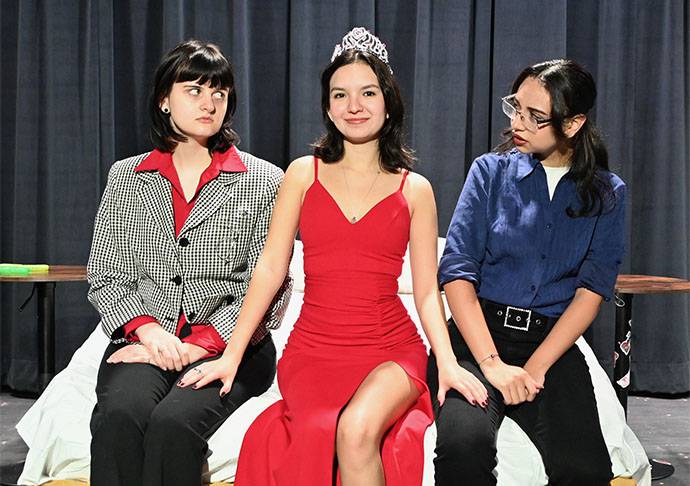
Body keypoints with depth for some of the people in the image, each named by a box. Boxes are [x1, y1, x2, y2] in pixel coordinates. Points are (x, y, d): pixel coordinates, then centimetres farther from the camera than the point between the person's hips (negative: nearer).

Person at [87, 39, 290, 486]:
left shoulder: (264, 181, 5)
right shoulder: (126, 177, 14)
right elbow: (105, 276, 11)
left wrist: (198, 345, -12)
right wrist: (147, 329, -8)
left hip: (229, 345, -2)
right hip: (142, 341, 2)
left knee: (173, 423, -32)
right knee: (117, 415, -30)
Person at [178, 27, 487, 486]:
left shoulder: (415, 189, 8)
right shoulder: (304, 174, 8)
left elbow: (427, 292, 7)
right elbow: (270, 268, 5)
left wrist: (448, 363, -9)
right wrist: (231, 356, -1)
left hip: (391, 350, 0)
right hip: (313, 349, 0)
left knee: (357, 430, -31)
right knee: (321, 434, -31)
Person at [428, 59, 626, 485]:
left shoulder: (606, 194, 9)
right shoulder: (492, 171, 5)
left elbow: (592, 290, 1)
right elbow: (457, 271, -4)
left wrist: (535, 368, -13)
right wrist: (492, 363, -16)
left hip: (553, 342, 1)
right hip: (477, 334, -1)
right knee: (464, 445, -31)